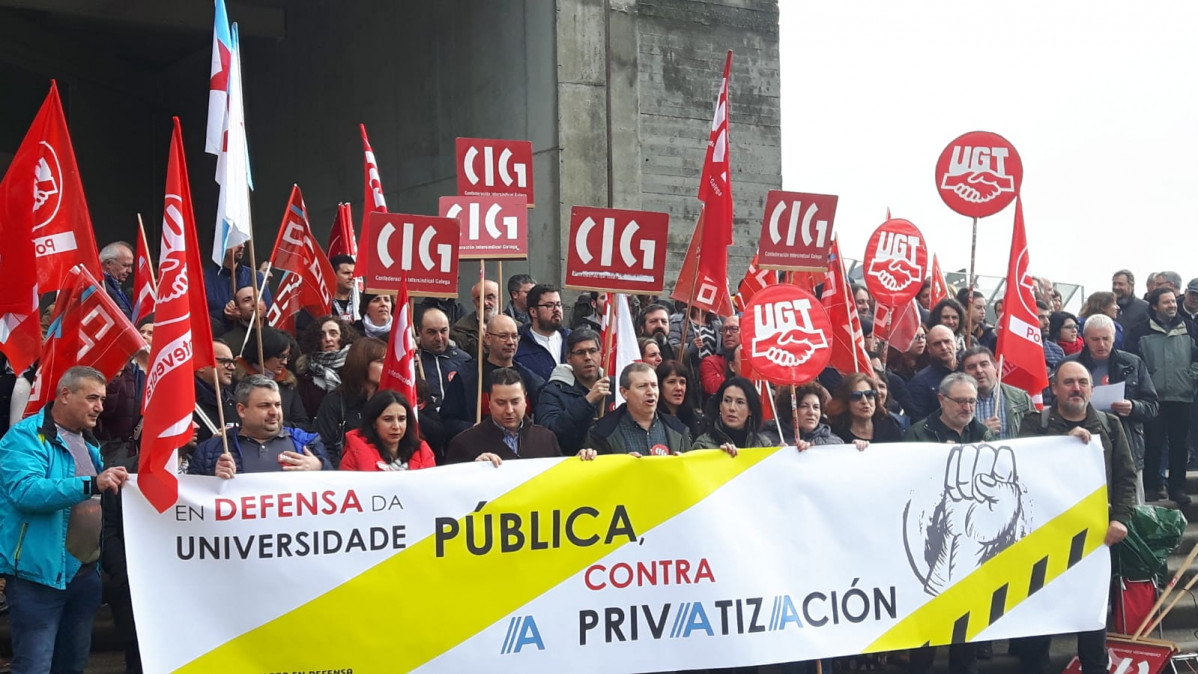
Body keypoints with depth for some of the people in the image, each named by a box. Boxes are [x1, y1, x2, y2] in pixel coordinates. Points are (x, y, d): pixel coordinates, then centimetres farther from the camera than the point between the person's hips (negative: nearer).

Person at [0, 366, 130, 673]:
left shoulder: (88, 443, 15)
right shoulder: (26, 436, -11)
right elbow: (25, 491, -28)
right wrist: (91, 484, -36)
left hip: (85, 573, 8)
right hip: (40, 573, -8)